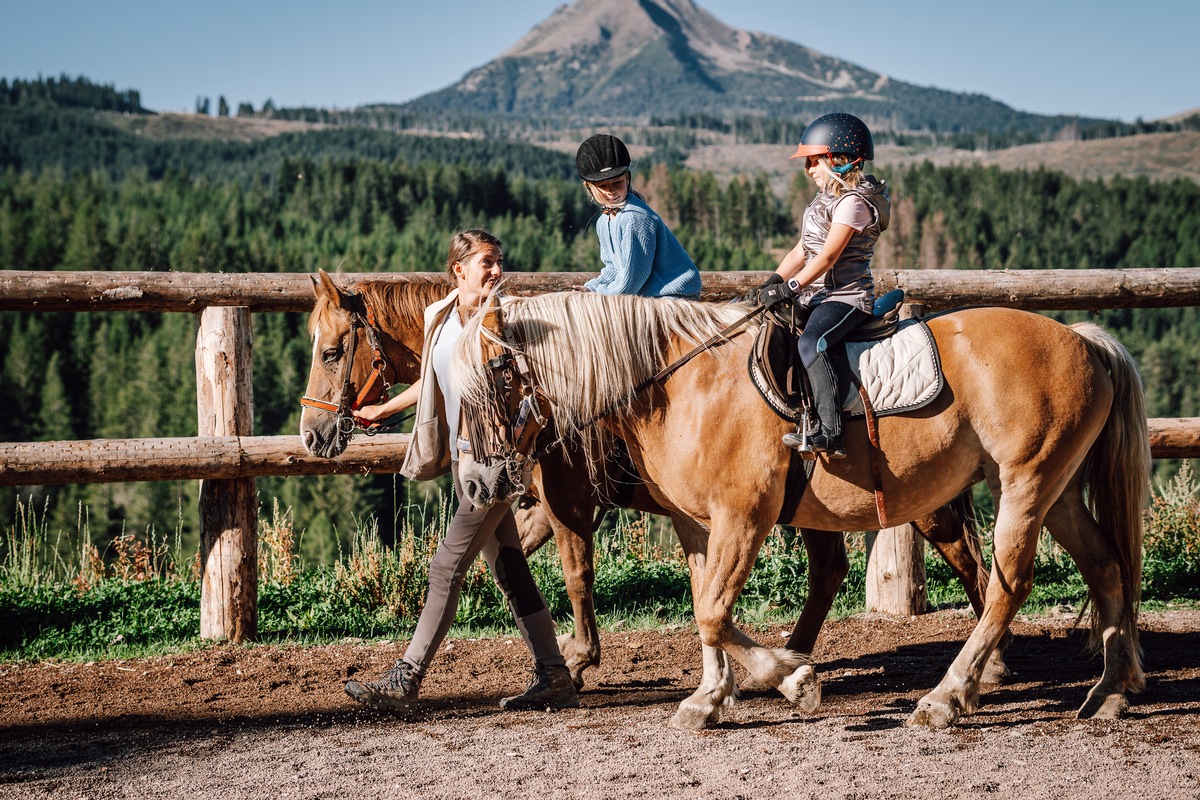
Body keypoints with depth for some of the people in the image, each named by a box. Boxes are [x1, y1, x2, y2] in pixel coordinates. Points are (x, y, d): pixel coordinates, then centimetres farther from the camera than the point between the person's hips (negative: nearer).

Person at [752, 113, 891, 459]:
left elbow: (828, 256, -20)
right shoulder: (826, 199, 19)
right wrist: (772, 283, 4)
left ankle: (829, 433, -41)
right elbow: (802, 251, 18)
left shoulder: (854, 201, -12)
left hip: (846, 297, -11)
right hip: (816, 296, 11)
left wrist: (790, 288, -24)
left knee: (810, 342, -35)